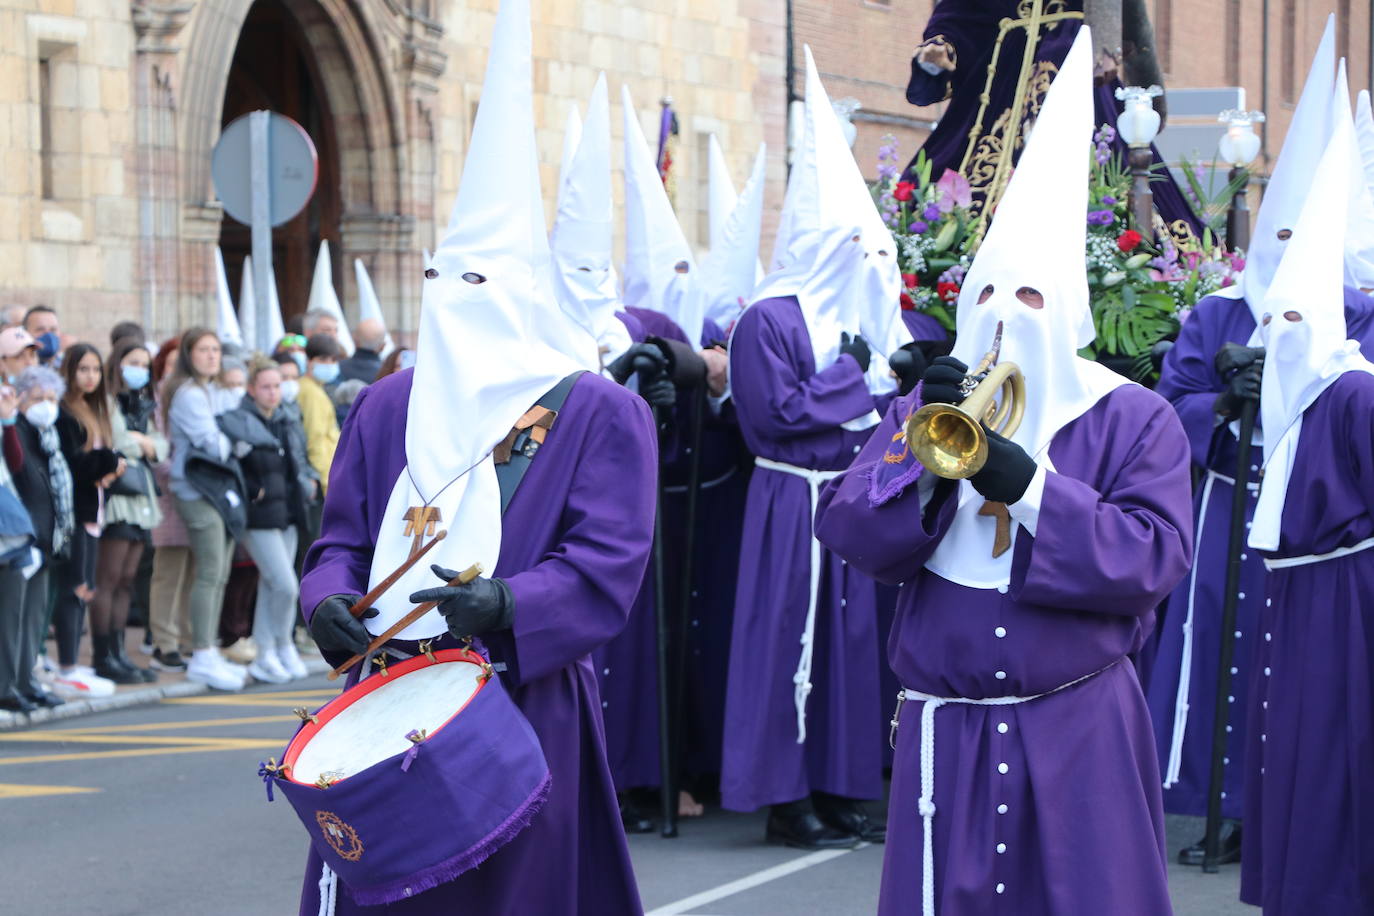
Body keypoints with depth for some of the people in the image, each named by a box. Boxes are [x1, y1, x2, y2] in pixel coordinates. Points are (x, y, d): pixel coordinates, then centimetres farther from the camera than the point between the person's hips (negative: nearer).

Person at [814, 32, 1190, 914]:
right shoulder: (929, 406, 8)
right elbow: (847, 529, -3)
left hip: (1080, 728, -2)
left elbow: (1153, 558, -13)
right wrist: (925, 455, -20)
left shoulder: (1135, 419, 0)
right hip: (946, 730, 2)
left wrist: (1028, 484, -22)